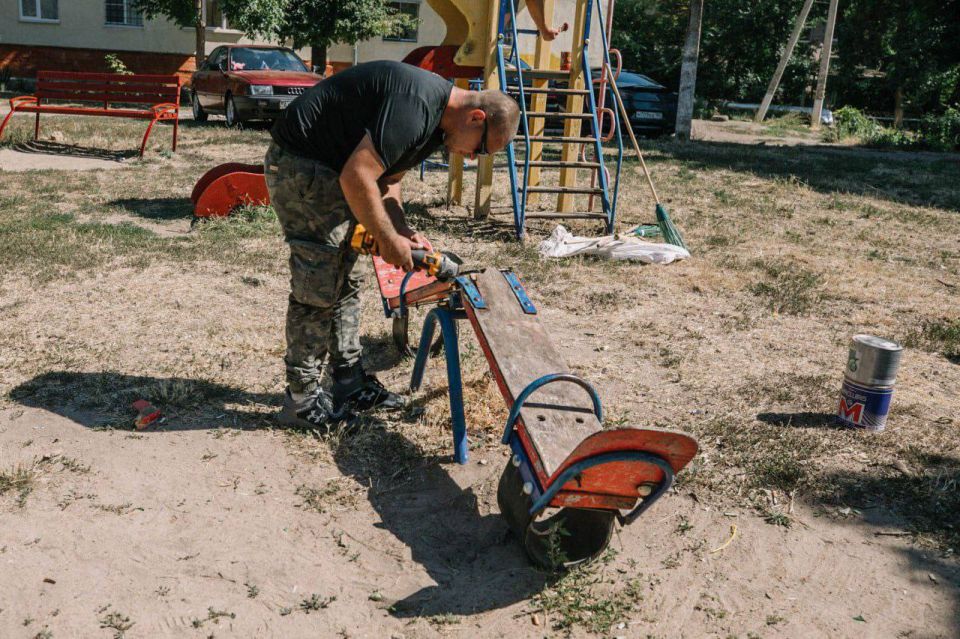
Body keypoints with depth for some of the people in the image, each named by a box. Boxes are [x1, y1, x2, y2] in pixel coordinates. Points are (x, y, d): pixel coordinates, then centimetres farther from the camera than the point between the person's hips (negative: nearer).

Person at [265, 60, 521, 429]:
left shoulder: (435, 118, 8)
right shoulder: (416, 108, -25)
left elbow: (385, 179, 15)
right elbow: (356, 177, -28)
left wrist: (403, 232, 1)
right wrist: (387, 239, -16)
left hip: (327, 166, 10)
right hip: (299, 164, -10)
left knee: (344, 284, 12)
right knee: (318, 290, -7)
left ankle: (350, 385, 21)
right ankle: (301, 400, 4)